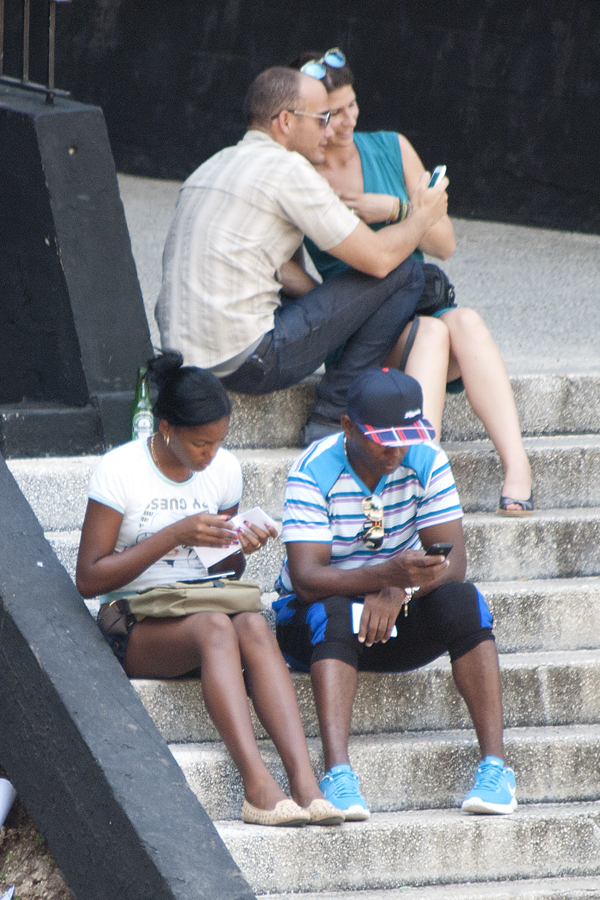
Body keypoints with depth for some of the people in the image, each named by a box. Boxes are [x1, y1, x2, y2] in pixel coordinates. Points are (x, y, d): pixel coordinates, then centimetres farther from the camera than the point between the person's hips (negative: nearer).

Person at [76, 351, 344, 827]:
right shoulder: (119, 470, -7)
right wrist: (177, 534, -17)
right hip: (133, 627, -4)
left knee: (253, 626, -32)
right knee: (216, 627, -36)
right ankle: (259, 786, -50)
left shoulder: (225, 469, 9)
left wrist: (239, 548, -6)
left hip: (205, 608, 4)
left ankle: (306, 782, -47)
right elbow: (89, 578, -11)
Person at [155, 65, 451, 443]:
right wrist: (422, 217, 12)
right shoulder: (287, 168, -8)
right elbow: (378, 258, -7)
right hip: (245, 363, -9)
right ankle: (332, 417, 1)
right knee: (403, 273, -2)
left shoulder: (214, 166, 19)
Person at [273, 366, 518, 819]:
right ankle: (338, 776, -50)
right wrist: (387, 573, -44)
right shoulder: (313, 472, -18)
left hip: (400, 618, 3)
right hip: (312, 620, -3)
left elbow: (453, 559, -14)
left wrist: (398, 592, -35)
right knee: (334, 613, -37)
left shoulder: (426, 462, -8)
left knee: (463, 601, -26)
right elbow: (304, 578, -27)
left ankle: (495, 765, -30)